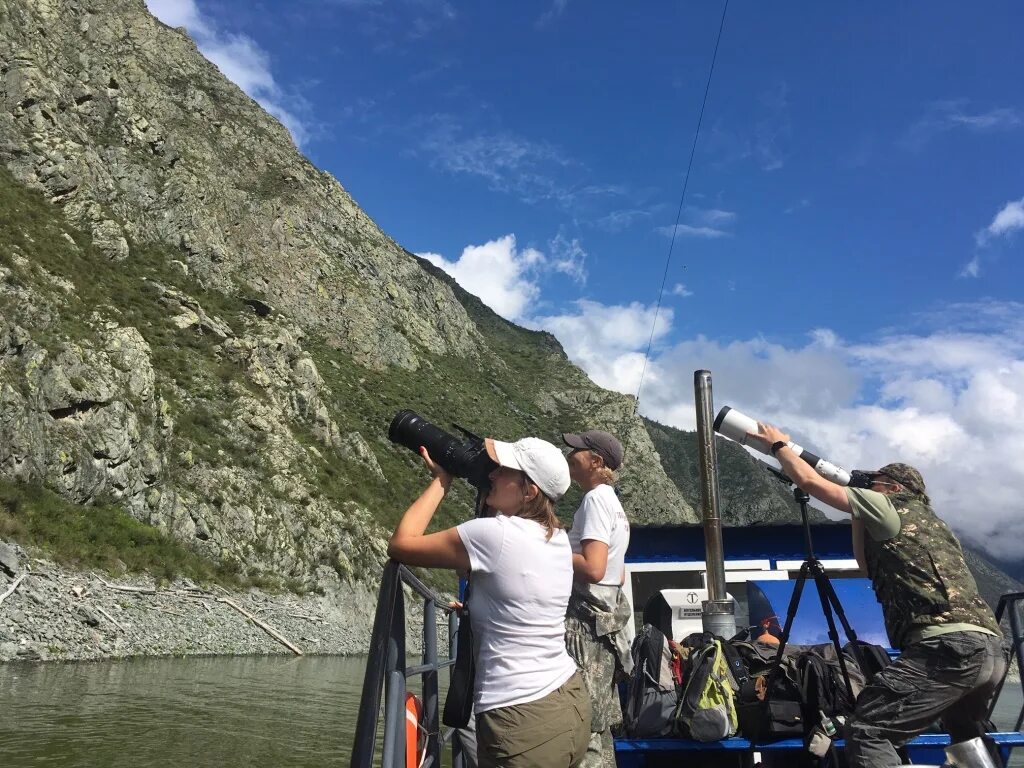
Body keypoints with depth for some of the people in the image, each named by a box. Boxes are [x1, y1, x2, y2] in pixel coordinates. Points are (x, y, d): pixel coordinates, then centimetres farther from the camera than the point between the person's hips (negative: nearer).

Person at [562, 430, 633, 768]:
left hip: (587, 621, -10)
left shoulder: (595, 498, -12)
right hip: (604, 617, 10)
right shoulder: (611, 500, 16)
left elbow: (593, 568, -23)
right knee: (597, 725, 15)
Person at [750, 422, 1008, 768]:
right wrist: (860, 513, 34)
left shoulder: (892, 505, 7)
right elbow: (871, 565, 39)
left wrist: (778, 446, 22)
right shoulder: (929, 523, 30)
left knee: (867, 730, -12)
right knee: (966, 738, 33)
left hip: (948, 645, -9)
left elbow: (810, 482, 6)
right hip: (992, 650, 9)